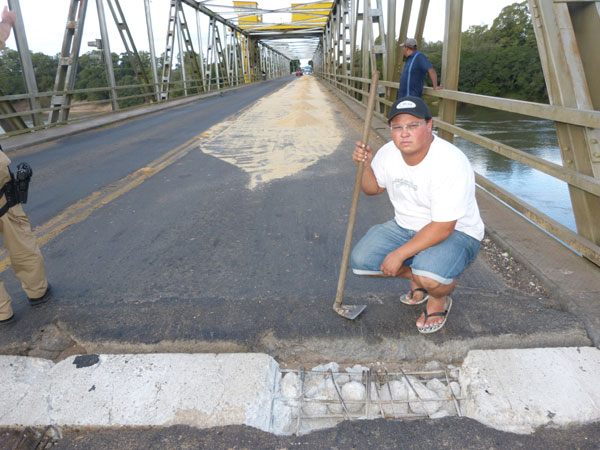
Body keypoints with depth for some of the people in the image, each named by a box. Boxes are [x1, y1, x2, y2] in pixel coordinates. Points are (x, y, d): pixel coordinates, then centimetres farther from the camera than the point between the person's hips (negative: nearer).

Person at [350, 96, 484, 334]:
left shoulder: (451, 163, -28)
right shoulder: (389, 152, -7)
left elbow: (442, 228, -28)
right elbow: (373, 188, 12)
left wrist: (399, 254, -27)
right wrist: (366, 165, -10)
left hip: (455, 232, -6)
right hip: (406, 226, 7)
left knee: (429, 276, -36)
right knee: (361, 260, -10)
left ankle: (439, 300, 4)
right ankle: (416, 275, 16)